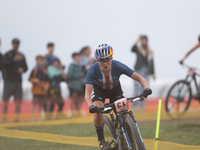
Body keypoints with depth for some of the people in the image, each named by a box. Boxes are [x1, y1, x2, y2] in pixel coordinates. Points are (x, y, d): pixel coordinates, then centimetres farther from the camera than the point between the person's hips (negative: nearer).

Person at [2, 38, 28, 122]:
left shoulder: (21, 56, 16)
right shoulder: (7, 54, 2)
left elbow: (25, 67, 18)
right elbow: (4, 64, -13)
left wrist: (22, 69, -5)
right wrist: (14, 60, -25)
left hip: (18, 81, 4)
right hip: (9, 81, -4)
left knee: (18, 100, -2)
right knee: (5, 100, -3)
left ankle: (17, 118, 1)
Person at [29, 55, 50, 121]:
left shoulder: (44, 71, 9)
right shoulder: (34, 70, -2)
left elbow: (47, 80, 13)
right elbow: (30, 79, -2)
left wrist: (46, 86, -4)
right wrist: (35, 80, -21)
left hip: (43, 90, 4)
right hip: (36, 89, -4)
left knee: (41, 103, 5)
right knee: (35, 102, -7)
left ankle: (40, 117, 12)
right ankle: (32, 116, -3)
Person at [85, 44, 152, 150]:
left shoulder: (118, 66, -34)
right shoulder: (93, 70, -35)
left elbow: (139, 78, -32)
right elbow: (87, 93, -41)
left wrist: (146, 88, -53)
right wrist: (91, 106, -62)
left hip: (115, 89, 2)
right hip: (99, 89, -2)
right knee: (98, 112, -28)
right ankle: (101, 139, -5)